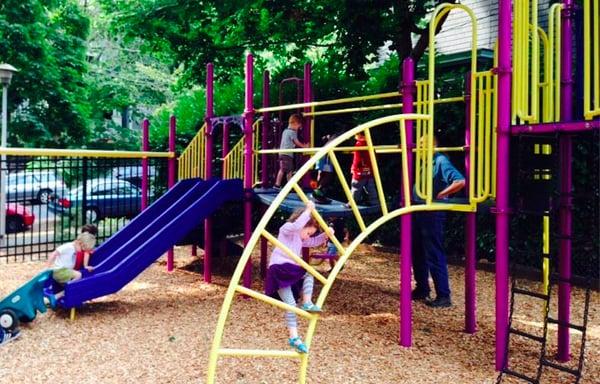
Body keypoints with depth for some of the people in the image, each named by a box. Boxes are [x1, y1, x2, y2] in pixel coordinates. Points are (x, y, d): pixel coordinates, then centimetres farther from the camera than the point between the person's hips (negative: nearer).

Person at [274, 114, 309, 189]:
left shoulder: (285, 131, 17)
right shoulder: (292, 132, -10)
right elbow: (297, 142, -5)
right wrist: (304, 146, 8)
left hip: (282, 153, 9)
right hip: (288, 154, -9)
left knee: (282, 169, 11)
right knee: (289, 170, -2)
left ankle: (277, 184, 11)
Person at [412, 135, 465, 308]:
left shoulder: (441, 161, -12)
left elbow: (460, 181, -24)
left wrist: (440, 195, -20)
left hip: (432, 214, -9)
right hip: (418, 212, 9)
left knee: (434, 255, -7)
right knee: (418, 254, 15)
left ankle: (443, 296, -1)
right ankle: (421, 290, 27)